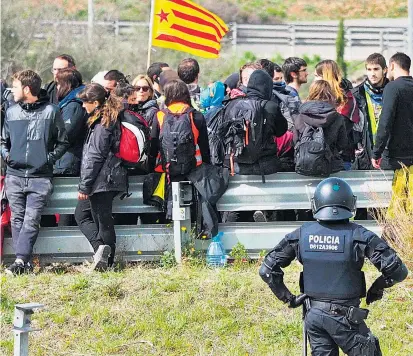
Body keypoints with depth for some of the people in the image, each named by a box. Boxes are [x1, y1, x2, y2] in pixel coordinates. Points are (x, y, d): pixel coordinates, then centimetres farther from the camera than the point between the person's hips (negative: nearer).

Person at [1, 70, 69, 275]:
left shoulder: (51, 112, 0)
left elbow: (63, 142, 7)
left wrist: (49, 158, -6)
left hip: (40, 177, -4)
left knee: (31, 220, -11)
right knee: (17, 219, 1)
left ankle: (20, 260, -16)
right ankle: (26, 263, 4)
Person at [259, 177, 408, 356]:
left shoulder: (301, 235, -2)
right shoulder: (358, 236, -12)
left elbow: (267, 270, 1)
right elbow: (398, 271, -15)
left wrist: (288, 298, 8)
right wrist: (377, 288, 4)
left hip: (313, 315, 4)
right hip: (345, 318, -4)